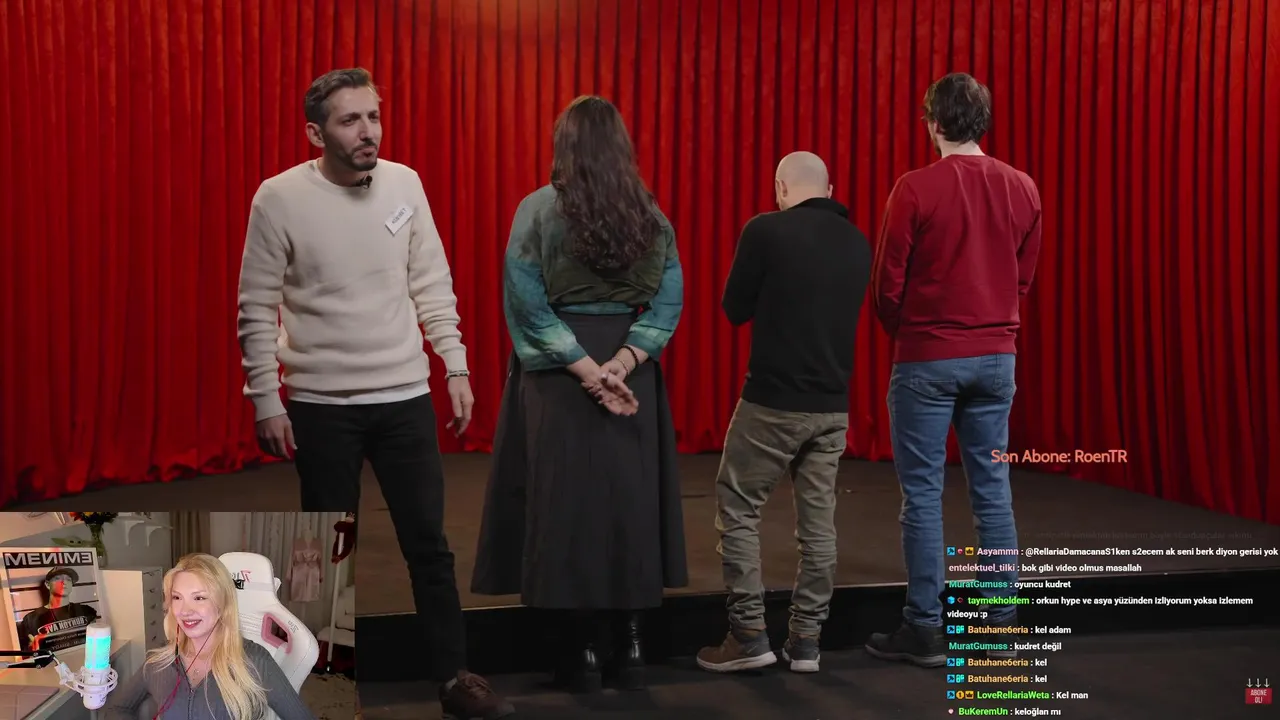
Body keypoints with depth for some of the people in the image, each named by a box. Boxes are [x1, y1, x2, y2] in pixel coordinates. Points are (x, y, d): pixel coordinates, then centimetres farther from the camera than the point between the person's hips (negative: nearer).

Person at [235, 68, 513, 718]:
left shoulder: (405, 183, -1)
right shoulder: (279, 198, -10)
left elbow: (432, 285, 5)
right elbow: (257, 308, -6)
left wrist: (455, 367, 3)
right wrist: (266, 400, -7)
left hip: (405, 397, 2)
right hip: (321, 406, -2)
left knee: (428, 543, 7)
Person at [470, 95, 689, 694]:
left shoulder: (538, 209, -5)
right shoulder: (651, 214, 3)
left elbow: (529, 302, -13)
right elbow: (669, 300, -4)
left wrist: (586, 369, -14)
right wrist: (621, 362, -13)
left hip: (558, 372, -2)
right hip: (632, 373, 3)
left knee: (568, 499, 5)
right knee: (628, 498, 11)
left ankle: (584, 649, 10)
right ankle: (629, 644, 18)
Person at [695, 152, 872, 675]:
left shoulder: (766, 230, -9)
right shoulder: (857, 243, 7)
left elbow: (735, 310, -1)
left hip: (773, 400, -5)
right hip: (833, 405, 5)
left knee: (737, 511, 7)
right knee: (818, 522, 10)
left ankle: (750, 635, 6)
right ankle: (806, 641, 15)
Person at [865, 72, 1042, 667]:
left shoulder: (916, 188, -11)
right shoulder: (1022, 188, 4)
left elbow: (887, 284, -7)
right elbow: (1024, 278, 11)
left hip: (928, 357, -5)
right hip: (996, 356, 5)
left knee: (923, 494, 2)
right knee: (993, 488, 10)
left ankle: (925, 630, 7)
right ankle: (1000, 623, 17)